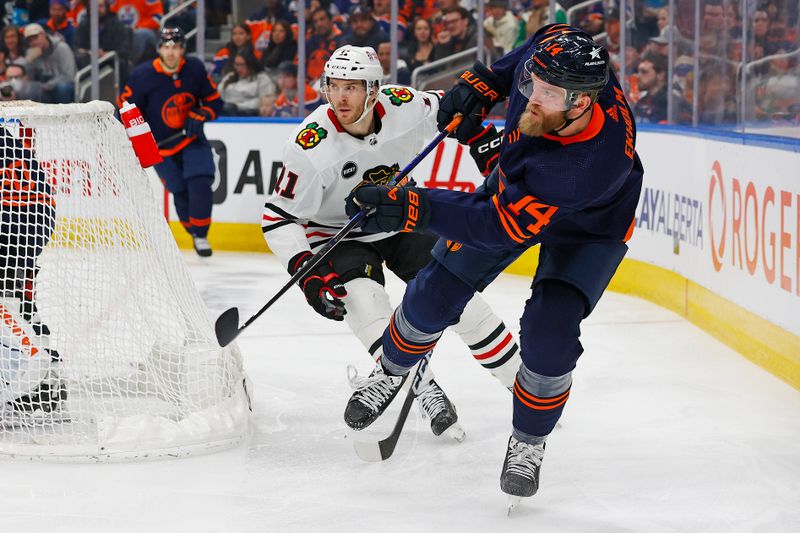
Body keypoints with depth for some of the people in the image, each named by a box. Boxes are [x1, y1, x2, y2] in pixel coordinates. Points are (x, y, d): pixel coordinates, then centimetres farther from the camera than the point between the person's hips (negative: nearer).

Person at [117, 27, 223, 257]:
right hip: (160, 144, -1)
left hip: (192, 137, 1)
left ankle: (201, 236, -5)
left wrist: (199, 117, -16)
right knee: (180, 191, -3)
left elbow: (214, 100, 1)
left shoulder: (195, 69, -9)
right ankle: (196, 233, 19)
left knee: (200, 182, -17)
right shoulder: (143, 75, -17)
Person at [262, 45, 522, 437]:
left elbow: (447, 109, 3)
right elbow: (279, 217, -21)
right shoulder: (312, 148, -28)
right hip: (339, 235, -3)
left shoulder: (405, 106, -21)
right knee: (361, 296, -30)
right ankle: (420, 386, -23)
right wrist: (308, 273, -30)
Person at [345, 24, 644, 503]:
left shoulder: (591, 162, -47)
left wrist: (412, 209, -46)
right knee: (437, 292, 3)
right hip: (515, 185, 6)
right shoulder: (547, 60, -32)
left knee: (549, 332, -22)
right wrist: (486, 83, -10)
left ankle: (528, 443, 6)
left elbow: (502, 224, -43)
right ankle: (389, 375, 33)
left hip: (589, 225, -5)